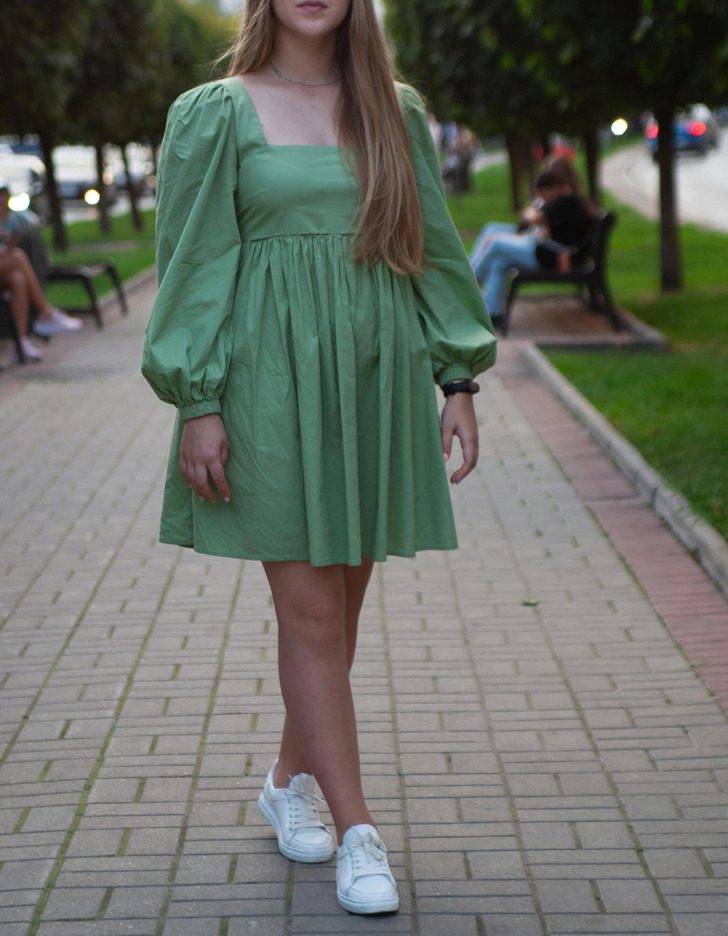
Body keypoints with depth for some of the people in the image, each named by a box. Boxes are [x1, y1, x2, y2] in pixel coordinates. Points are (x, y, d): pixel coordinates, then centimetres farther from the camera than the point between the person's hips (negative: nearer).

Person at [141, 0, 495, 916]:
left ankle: (290, 781, 29)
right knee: (310, 609, -4)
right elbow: (192, 260, -1)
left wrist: (458, 377, 7)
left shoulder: (395, 114, 10)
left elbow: (435, 248, 13)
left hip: (375, 376, 4)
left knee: (342, 600, 9)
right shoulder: (217, 114, 1)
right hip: (273, 382, -3)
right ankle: (357, 832, 2)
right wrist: (196, 402, -8)